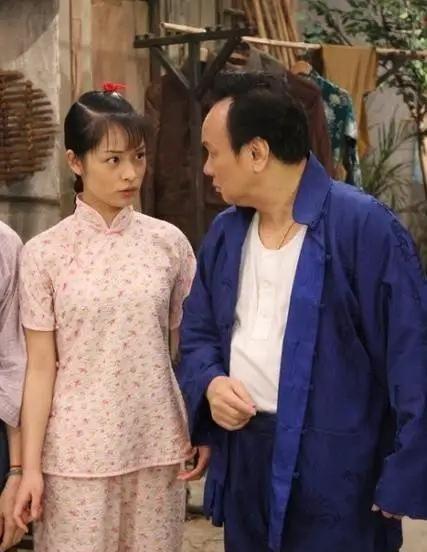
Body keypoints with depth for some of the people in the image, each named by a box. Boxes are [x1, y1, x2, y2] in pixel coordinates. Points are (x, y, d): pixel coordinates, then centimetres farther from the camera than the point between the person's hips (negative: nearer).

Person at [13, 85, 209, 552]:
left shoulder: (169, 242, 0)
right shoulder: (44, 253, -5)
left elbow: (186, 349, 7)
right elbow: (40, 368, -4)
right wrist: (30, 465, -5)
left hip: (156, 445, 2)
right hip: (77, 451, -2)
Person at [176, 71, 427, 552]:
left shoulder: (363, 226, -15)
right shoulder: (225, 233, 7)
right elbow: (198, 334, 17)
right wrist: (210, 384, -5)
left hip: (333, 469, -6)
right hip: (243, 459, 7)